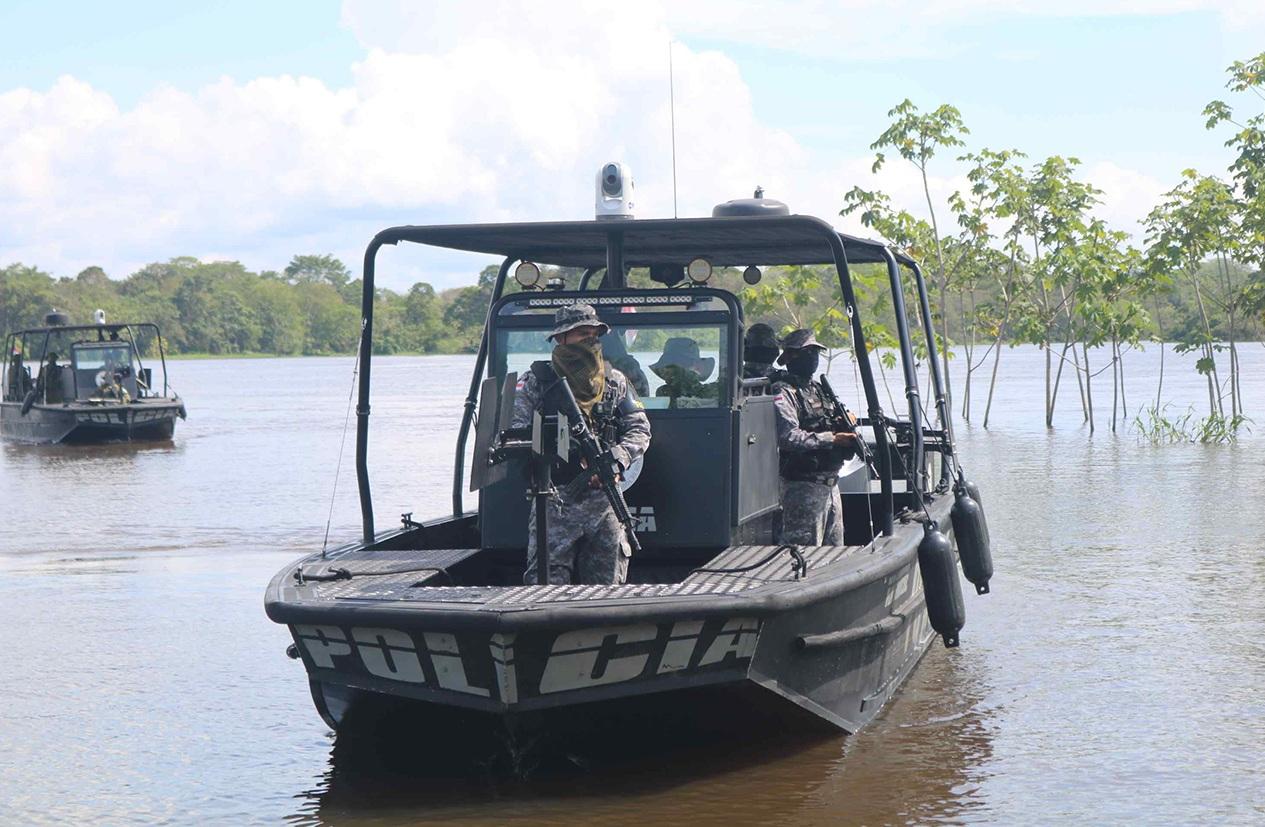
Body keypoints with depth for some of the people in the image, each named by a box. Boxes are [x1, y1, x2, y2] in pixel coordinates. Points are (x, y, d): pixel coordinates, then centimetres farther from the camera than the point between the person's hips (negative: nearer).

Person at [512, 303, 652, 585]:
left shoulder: (615, 382, 12)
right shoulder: (536, 382, 3)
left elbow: (639, 429, 10)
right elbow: (512, 429, -2)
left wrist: (615, 460, -7)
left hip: (604, 500, 3)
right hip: (554, 501, -3)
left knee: (609, 584, 6)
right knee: (546, 582, -8)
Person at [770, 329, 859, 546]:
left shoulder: (818, 389, 18)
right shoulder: (784, 394, -10)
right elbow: (789, 437, -23)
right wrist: (832, 438, -23)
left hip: (830, 484, 9)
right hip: (803, 485, -9)